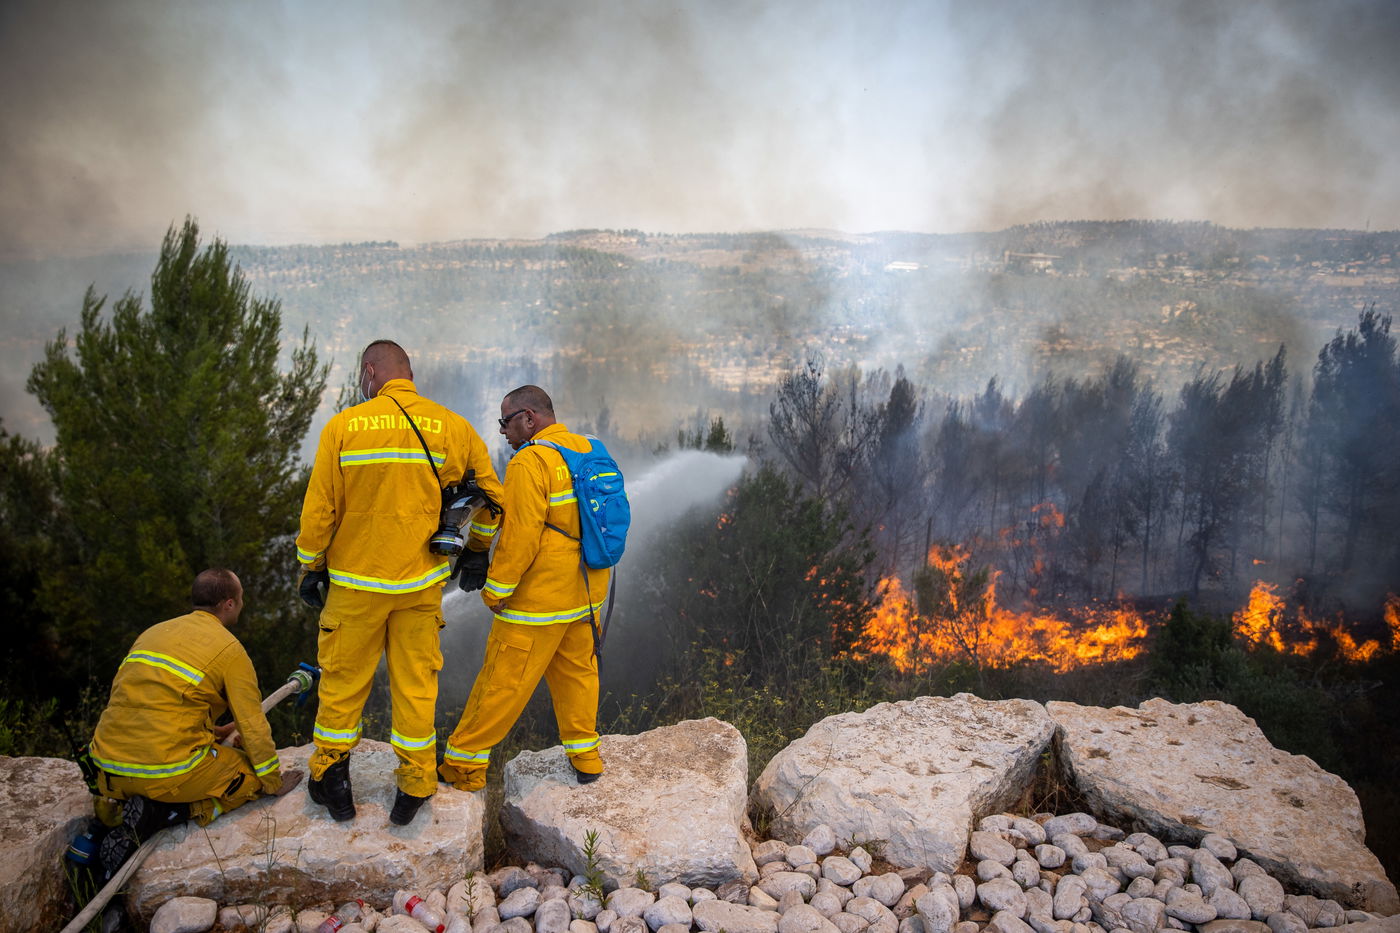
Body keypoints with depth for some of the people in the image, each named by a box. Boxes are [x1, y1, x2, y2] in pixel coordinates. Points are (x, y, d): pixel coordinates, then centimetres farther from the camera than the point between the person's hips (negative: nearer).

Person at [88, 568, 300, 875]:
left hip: (108, 768, 8)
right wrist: (275, 783, 11)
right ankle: (164, 813, -8)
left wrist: (212, 731, 34)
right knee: (253, 773, 11)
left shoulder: (154, 632, 16)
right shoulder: (230, 649, -5)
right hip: (166, 772, -8)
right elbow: (253, 724, -3)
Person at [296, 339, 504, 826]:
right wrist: (476, 549, 17)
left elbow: (319, 509, -4)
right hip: (421, 581, 1)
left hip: (355, 579, -1)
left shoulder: (343, 426, -7)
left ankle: (330, 774, 26)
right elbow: (491, 493, 4)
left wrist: (310, 568, 9)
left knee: (343, 680, 14)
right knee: (416, 683, 11)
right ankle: (415, 783, 20)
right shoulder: (451, 426, -1)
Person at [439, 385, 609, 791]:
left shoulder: (529, 463, -17)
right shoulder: (587, 450, 8)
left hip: (538, 600, -8)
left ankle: (464, 762, 16)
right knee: (576, 671, 18)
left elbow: (520, 536, -21)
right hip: (585, 593, 8)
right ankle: (585, 755, 28)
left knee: (502, 680, 3)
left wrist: (495, 590, -10)